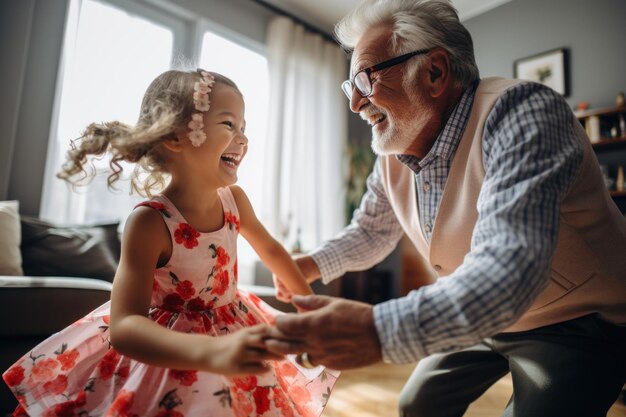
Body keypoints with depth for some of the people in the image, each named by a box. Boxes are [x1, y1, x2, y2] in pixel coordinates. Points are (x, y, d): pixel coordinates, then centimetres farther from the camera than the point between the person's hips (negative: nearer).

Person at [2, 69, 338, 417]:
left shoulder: (234, 199, -11)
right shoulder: (150, 222, -27)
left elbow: (270, 250, 6)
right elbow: (124, 327, -33)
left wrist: (308, 299, 14)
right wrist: (213, 352, -48)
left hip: (234, 332, 6)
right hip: (169, 357, -5)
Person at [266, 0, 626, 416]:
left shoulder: (520, 113, -30)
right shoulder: (393, 154, -7)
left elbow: (509, 268, -43)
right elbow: (371, 231, 7)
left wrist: (382, 332, -53)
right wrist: (315, 264, -10)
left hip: (575, 323, -6)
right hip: (480, 319, 7)